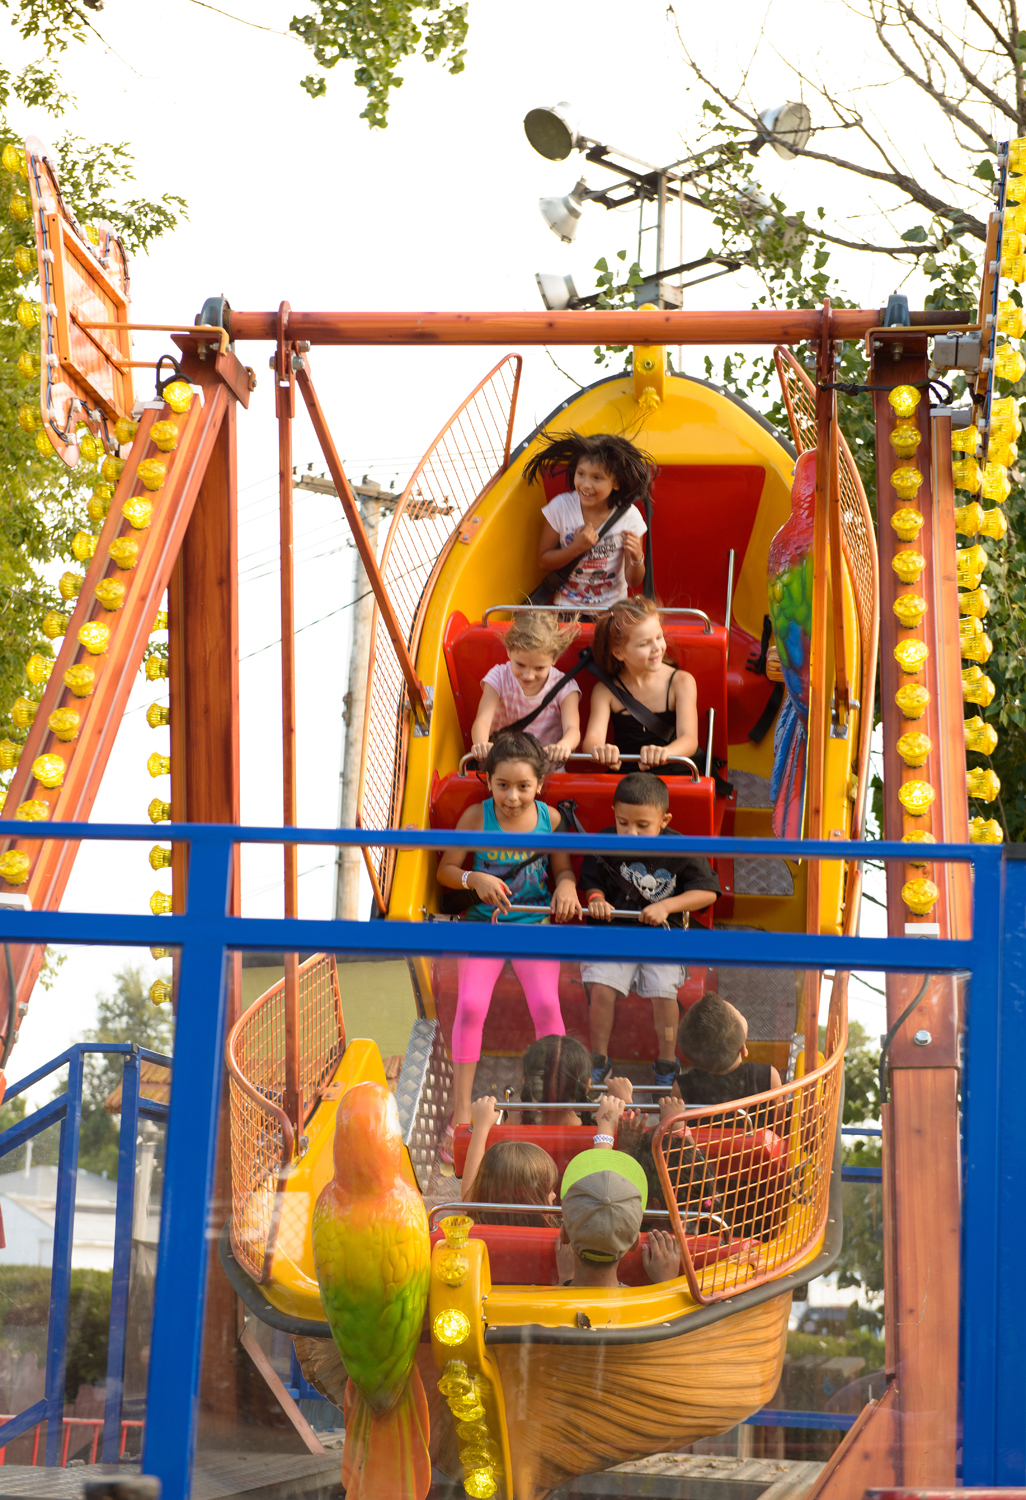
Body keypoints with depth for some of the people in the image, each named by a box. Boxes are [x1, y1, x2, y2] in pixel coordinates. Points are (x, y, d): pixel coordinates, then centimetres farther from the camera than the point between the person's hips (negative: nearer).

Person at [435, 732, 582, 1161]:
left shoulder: (550, 817, -2)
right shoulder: (476, 816, -6)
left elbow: (564, 869, 11)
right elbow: (446, 870, 1)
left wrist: (567, 885, -12)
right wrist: (475, 879, -18)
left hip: (535, 921, 0)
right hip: (484, 921, 0)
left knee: (546, 1004, -22)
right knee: (470, 1006, -21)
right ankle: (461, 1114, -11)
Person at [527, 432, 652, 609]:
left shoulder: (629, 516, -10)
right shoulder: (560, 507, -8)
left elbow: (633, 581, -4)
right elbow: (543, 561, -1)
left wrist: (637, 559, -27)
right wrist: (576, 548, -18)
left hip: (612, 608, 0)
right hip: (567, 607, 0)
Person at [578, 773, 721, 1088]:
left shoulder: (679, 850, -11)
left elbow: (707, 892, -7)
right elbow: (591, 882, 7)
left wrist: (667, 906, -19)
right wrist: (595, 899, -16)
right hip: (615, 929, 1)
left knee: (663, 991, -18)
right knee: (600, 985, -17)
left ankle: (666, 1065, 4)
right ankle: (598, 1061, 2)